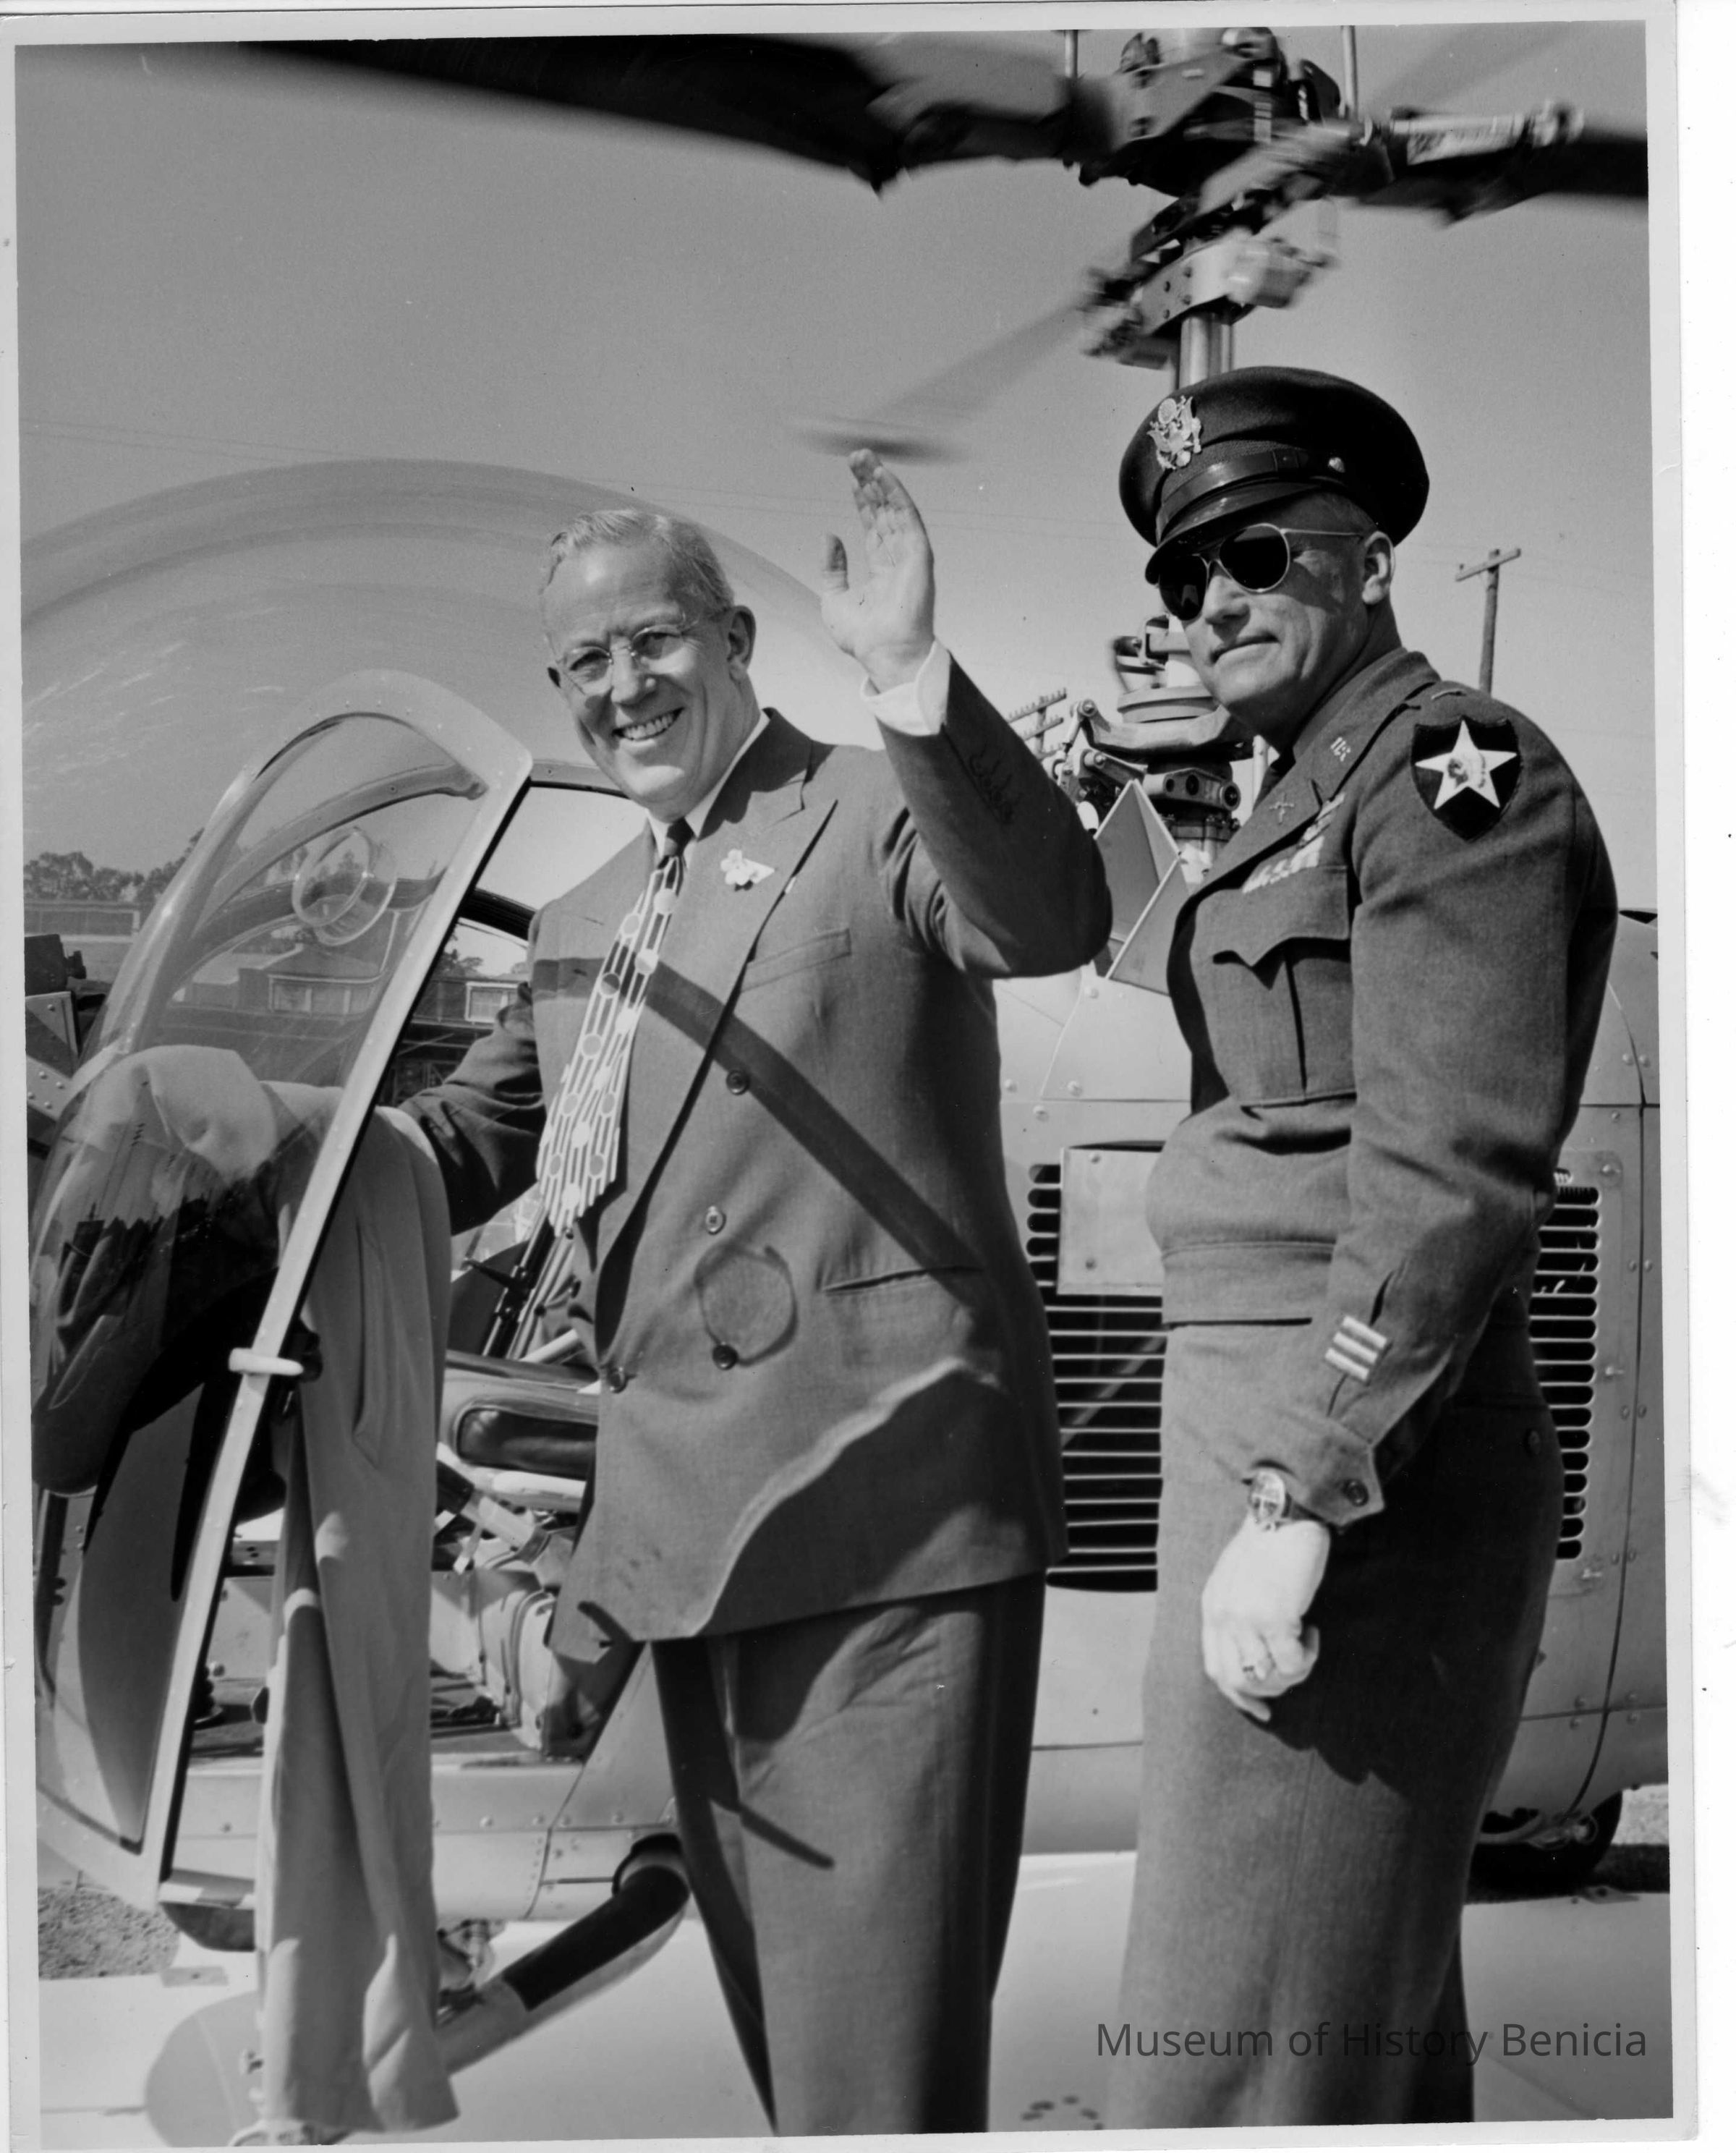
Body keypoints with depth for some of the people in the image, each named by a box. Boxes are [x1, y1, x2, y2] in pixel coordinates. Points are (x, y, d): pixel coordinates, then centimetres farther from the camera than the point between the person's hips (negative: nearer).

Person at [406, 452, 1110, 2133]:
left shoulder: (879, 814, -2)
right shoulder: (580, 925, 20)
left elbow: (1051, 919, -21)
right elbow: (472, 1134, 27)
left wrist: (911, 674, -34)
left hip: (881, 1513, -7)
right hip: (690, 1533, 8)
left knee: (876, 2044, -7)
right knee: (775, 2015, 19)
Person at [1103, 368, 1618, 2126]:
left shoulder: (1454, 765, -8)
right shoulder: (1294, 809, 20)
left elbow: (1456, 1166, -18)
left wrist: (1302, 1503, -22)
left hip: (1352, 1462, -10)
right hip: (1261, 1428, 10)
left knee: (1233, 2061, -7)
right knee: (1375, 2035, 17)